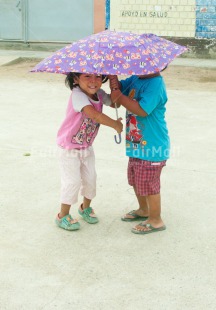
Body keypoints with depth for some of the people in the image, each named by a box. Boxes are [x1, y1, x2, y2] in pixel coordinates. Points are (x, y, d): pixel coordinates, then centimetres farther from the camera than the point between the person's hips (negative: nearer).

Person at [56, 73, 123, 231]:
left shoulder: (99, 94, -5)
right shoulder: (77, 95, -30)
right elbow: (96, 116, -40)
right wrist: (116, 125, -29)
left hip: (87, 146, 7)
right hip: (69, 148, -7)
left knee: (90, 179, 13)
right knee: (73, 181, -4)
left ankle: (86, 208, 38)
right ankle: (63, 216, 14)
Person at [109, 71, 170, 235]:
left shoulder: (155, 84, -24)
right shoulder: (136, 78, 3)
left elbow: (142, 110, -31)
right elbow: (118, 88, 8)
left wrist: (119, 97, -28)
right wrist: (112, 74, -11)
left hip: (152, 147, -10)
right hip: (137, 144, 10)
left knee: (148, 184, 5)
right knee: (135, 180, 25)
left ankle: (156, 220, 24)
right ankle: (143, 210, 46)